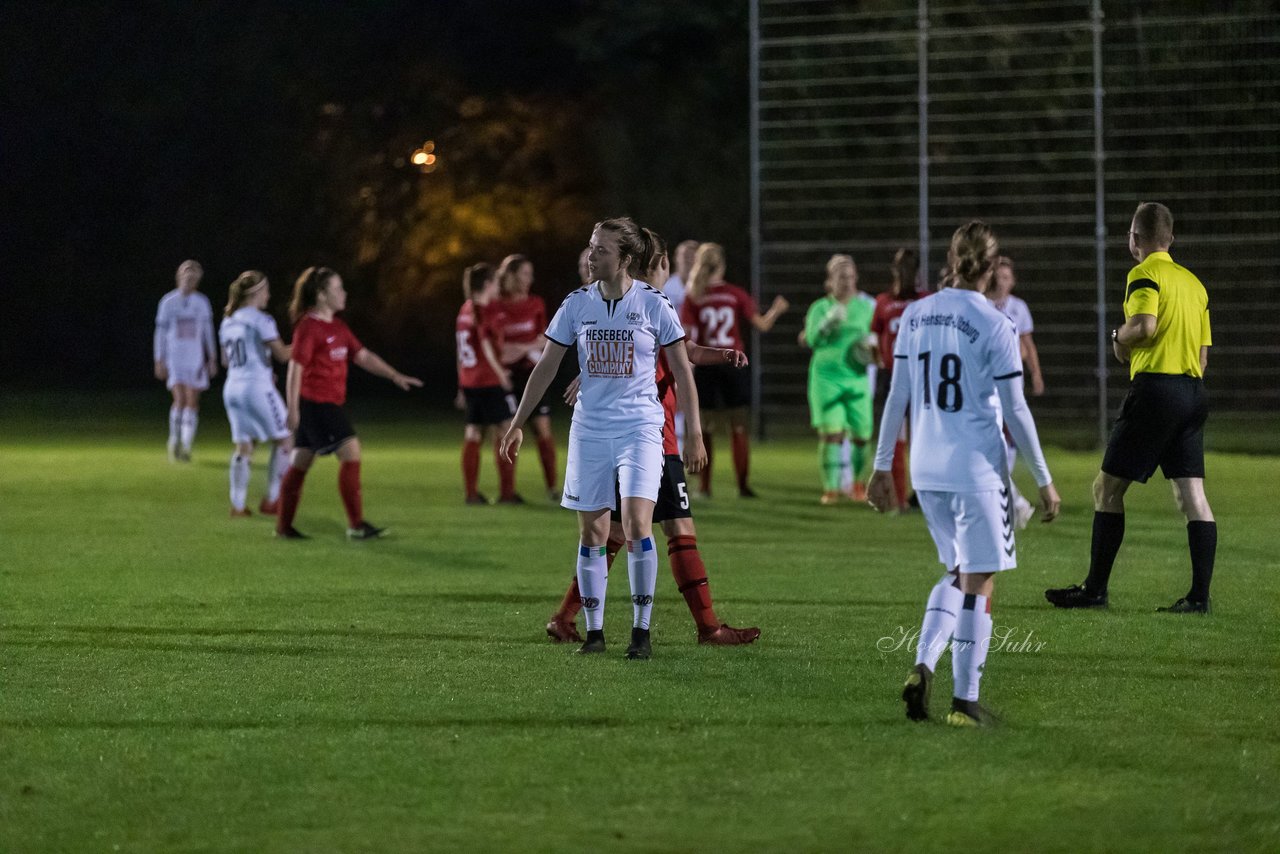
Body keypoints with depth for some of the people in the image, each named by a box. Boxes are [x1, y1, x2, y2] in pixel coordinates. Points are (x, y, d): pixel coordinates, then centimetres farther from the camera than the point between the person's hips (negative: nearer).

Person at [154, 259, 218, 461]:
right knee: (180, 400, -15)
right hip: (174, 359, -3)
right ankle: (174, 442, 0)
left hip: (196, 360, 3)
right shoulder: (168, 302, 0)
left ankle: (186, 446, 3)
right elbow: (160, 332, 2)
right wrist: (159, 361, -1)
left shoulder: (202, 303, 7)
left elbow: (208, 331, 14)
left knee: (192, 402, -3)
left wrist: (212, 359, 11)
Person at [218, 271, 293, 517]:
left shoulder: (228, 322, 11)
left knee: (243, 447, 9)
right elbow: (282, 354, -11)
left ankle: (237, 504, 2)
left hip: (232, 388, 7)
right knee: (284, 441, 6)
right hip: (258, 388, -7)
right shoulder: (261, 320, -12)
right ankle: (271, 500, 3)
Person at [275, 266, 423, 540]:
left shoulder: (337, 326, 14)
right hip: (315, 403, -9)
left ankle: (284, 526, 16)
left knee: (301, 463, 11)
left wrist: (395, 376, 10)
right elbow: (296, 367, -15)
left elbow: (363, 356, 17)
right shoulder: (309, 327, -13)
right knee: (350, 452, -12)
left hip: (330, 404, 9)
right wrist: (293, 409, -18)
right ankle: (356, 524, -10)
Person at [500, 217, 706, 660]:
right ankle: (594, 631, 12)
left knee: (637, 524, -16)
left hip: (640, 428, -3)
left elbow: (682, 371, 1)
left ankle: (642, 631, -7)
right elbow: (546, 367, 10)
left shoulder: (654, 304, -5)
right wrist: (518, 424, 8)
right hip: (589, 430, 3)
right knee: (591, 532, 4)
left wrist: (693, 433, -1)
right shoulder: (576, 304, 3)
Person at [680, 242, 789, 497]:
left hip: (705, 367, 0)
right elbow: (762, 324, -1)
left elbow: (685, 336, -9)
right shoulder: (735, 294, -2)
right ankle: (743, 484, 2)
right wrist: (777, 309, 18)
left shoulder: (692, 298, -3)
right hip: (733, 365, 0)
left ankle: (705, 486, 3)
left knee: (704, 428, 6)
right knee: (738, 428, 6)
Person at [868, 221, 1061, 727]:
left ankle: (922, 666, 3)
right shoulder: (994, 326, -10)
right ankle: (965, 702, 4)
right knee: (978, 580, 3)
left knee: (959, 572, 20)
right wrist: (1044, 480, -1)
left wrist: (882, 466, 16)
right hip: (977, 468, -5)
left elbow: (897, 397, 8)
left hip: (926, 470, 5)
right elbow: (1015, 410, -8)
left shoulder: (915, 316, 4)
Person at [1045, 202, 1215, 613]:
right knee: (1192, 495, 3)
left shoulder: (1144, 274, -5)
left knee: (1108, 488, 1)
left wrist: (1119, 338, -3)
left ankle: (1095, 589, 1)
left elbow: (1145, 325, -22)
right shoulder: (1194, 282, 18)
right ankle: (1199, 595, -3)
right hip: (1193, 393, 7)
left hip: (1155, 388, -7)